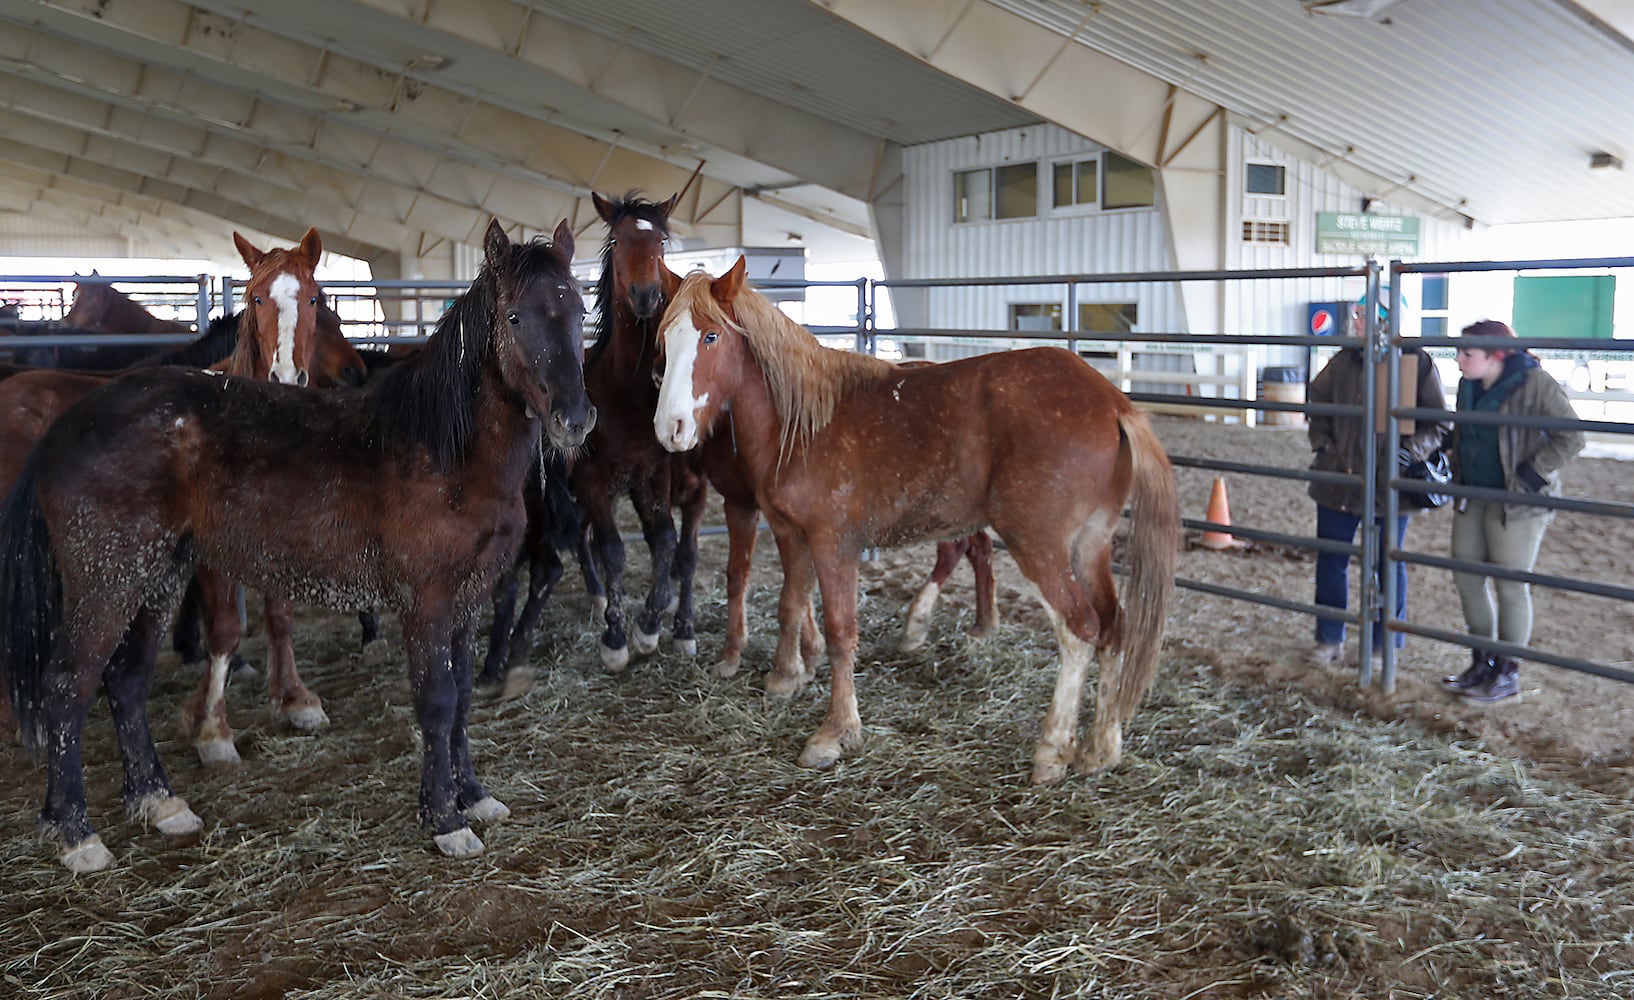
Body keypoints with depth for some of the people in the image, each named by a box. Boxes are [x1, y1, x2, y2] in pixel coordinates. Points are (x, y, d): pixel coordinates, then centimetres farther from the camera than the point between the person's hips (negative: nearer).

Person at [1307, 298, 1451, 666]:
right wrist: (1321, 443, 4)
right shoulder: (1343, 362, 2)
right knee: (1331, 560, 9)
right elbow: (1317, 402, 18)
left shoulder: (1418, 364, -7)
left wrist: (1412, 448, -18)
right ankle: (1330, 639, 23)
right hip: (1338, 480, 3)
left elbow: (1441, 424, -2)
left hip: (1389, 485, -3)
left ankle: (1386, 645, 23)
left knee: (1388, 565, 10)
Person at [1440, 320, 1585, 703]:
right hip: (1473, 498, 8)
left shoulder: (1535, 384, -16)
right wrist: (1457, 476, 12)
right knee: (1467, 579, 10)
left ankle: (1508, 675, 13)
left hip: (1516, 503, -8)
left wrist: (1529, 478, -18)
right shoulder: (1469, 385, 7)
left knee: (1511, 586, 0)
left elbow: (1570, 438, -16)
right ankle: (1483, 663, 25)